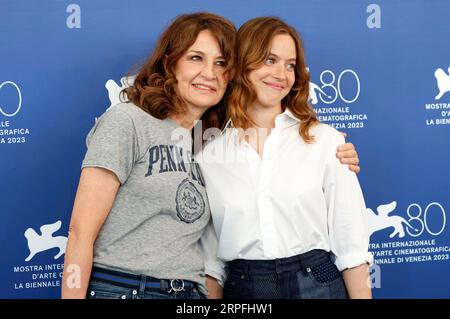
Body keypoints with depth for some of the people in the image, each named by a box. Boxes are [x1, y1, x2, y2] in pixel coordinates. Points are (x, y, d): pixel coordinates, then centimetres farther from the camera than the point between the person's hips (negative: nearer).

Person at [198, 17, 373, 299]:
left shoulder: (325, 140, -3)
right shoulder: (209, 155, 2)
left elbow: (350, 245, -4)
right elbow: (210, 259, 5)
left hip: (316, 284, -1)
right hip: (241, 289, 1)